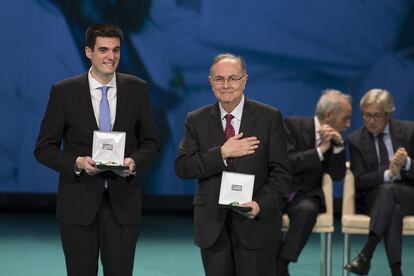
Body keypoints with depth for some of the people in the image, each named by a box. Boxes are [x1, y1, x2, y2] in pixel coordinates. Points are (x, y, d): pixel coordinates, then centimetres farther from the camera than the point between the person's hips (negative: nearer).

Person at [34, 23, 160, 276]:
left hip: (122, 201, 1)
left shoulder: (137, 89, 3)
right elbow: (44, 148, 1)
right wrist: (77, 162, -17)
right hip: (78, 204, -1)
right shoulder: (63, 92, -3)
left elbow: (150, 142, 10)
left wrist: (134, 161, -11)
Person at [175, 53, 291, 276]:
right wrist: (222, 153, -15)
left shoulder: (269, 118, 0)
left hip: (256, 222, -2)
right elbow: (182, 168, -3)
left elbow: (281, 172, -3)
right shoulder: (197, 120, 6)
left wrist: (261, 204, -18)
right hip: (212, 225, 2)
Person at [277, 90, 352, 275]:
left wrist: (338, 146, -12)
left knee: (307, 209, -33)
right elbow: (285, 164, -18)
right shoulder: (293, 125, -8)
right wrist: (320, 150, -19)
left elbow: (337, 175, 1)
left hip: (305, 197, 3)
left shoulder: (334, 137, 8)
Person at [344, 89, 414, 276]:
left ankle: (366, 254, -42)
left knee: (388, 190, -36)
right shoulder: (356, 140, 3)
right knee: (392, 210, -37)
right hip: (374, 197, 0)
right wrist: (388, 174, -21)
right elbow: (360, 181, -3)